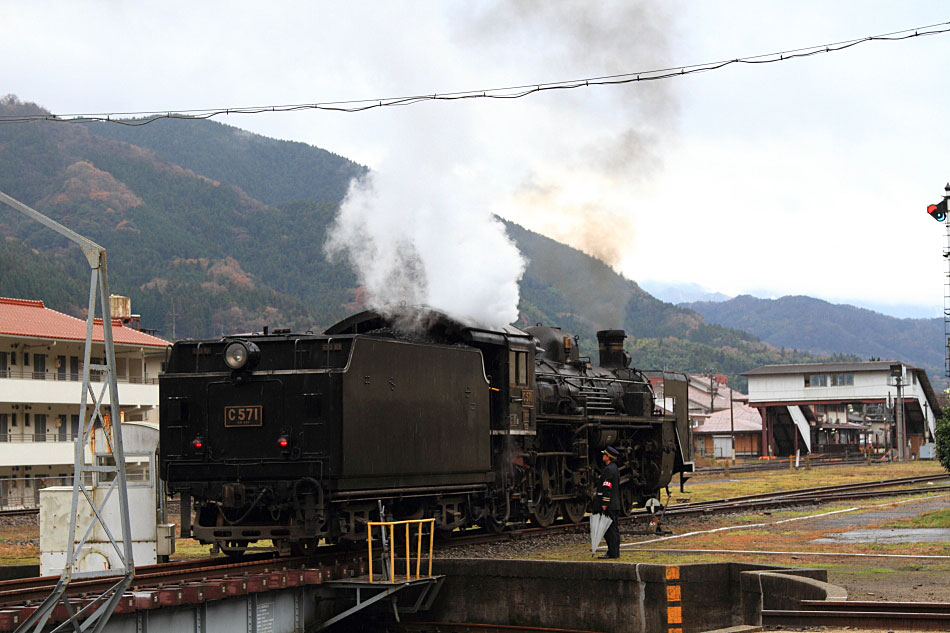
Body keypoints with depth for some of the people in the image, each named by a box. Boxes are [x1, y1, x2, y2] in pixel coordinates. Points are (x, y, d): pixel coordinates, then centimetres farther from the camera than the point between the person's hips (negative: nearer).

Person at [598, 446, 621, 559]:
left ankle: (612, 553, -10)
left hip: (609, 506, -10)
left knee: (610, 529, -9)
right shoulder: (615, 468, 18)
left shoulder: (608, 470, -14)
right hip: (616, 505, 10)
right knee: (614, 529, 12)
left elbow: (607, 488, -20)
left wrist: (604, 504, -22)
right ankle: (614, 552, 15)